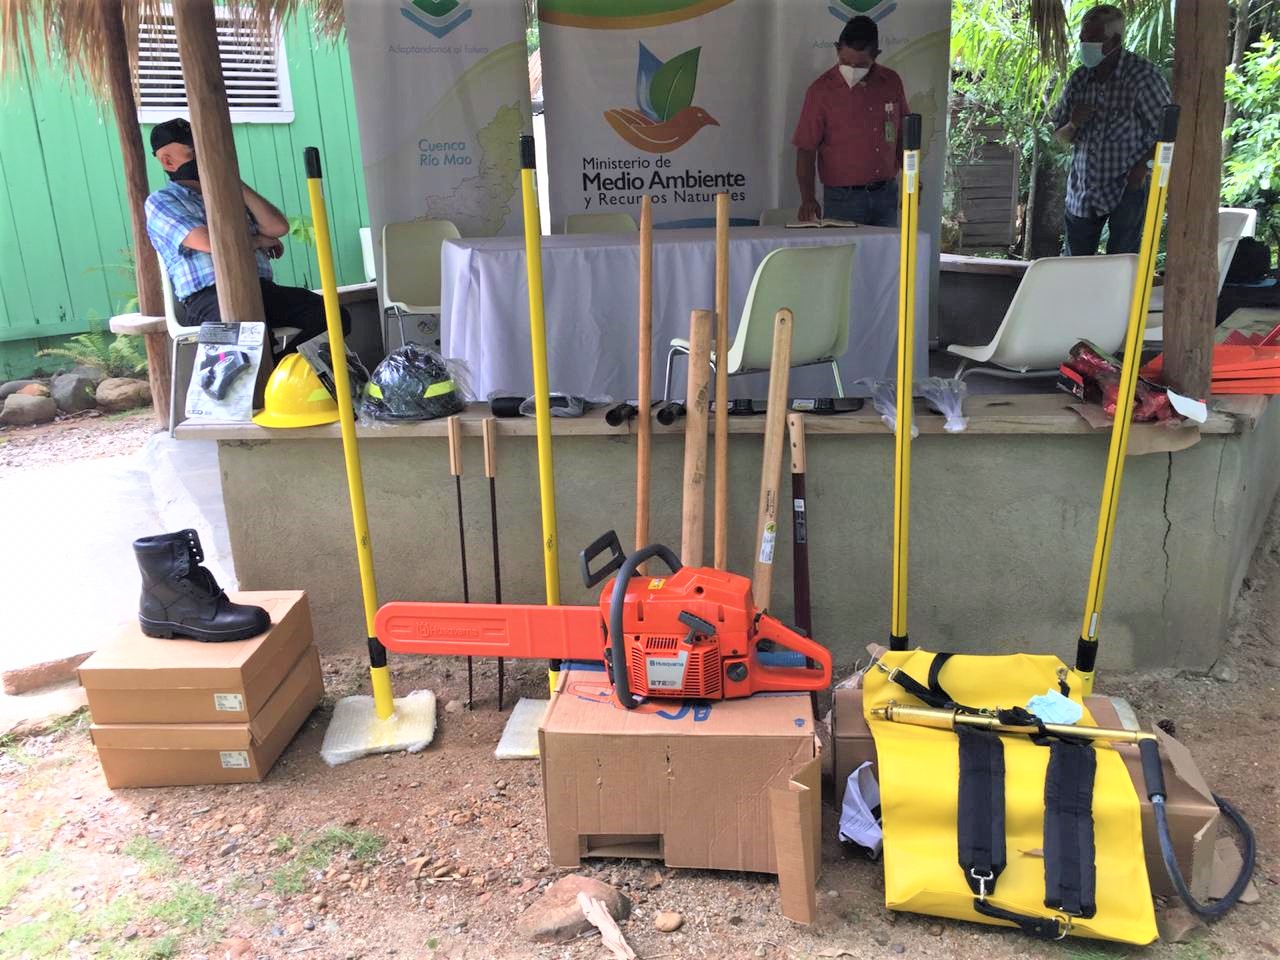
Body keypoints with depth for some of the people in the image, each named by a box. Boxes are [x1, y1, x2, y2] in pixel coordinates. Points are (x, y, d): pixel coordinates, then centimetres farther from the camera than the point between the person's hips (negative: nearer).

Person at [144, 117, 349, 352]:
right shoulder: (161, 201, 11)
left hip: (263, 288, 6)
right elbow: (213, 243, -6)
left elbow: (279, 227, 12)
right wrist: (258, 240, 10)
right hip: (210, 297, -6)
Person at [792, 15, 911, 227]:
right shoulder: (821, 90, -8)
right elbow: (806, 149, -9)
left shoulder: (892, 82, 4)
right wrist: (808, 198, -21)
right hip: (843, 199, -4)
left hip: (887, 194, 4)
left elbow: (902, 137, 14)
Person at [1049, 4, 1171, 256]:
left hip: (1126, 188, -4)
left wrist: (1143, 165, -16)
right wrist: (1073, 124, -11)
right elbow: (1060, 136, 10)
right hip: (1083, 188, 5)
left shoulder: (1142, 75, -11)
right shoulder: (1079, 79, 3)